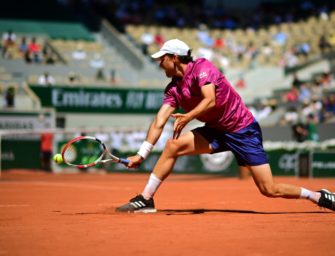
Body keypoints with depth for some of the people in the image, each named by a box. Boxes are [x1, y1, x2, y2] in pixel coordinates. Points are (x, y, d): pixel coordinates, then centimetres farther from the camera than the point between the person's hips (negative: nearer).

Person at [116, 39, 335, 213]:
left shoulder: (202, 67, -16)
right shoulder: (174, 88, 4)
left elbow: (210, 100, -31)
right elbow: (159, 122, -2)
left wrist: (188, 117, -47)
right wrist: (141, 155, -10)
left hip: (243, 130, -7)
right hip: (216, 131, 7)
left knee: (269, 190, -11)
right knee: (173, 145, -12)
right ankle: (146, 199, -7)